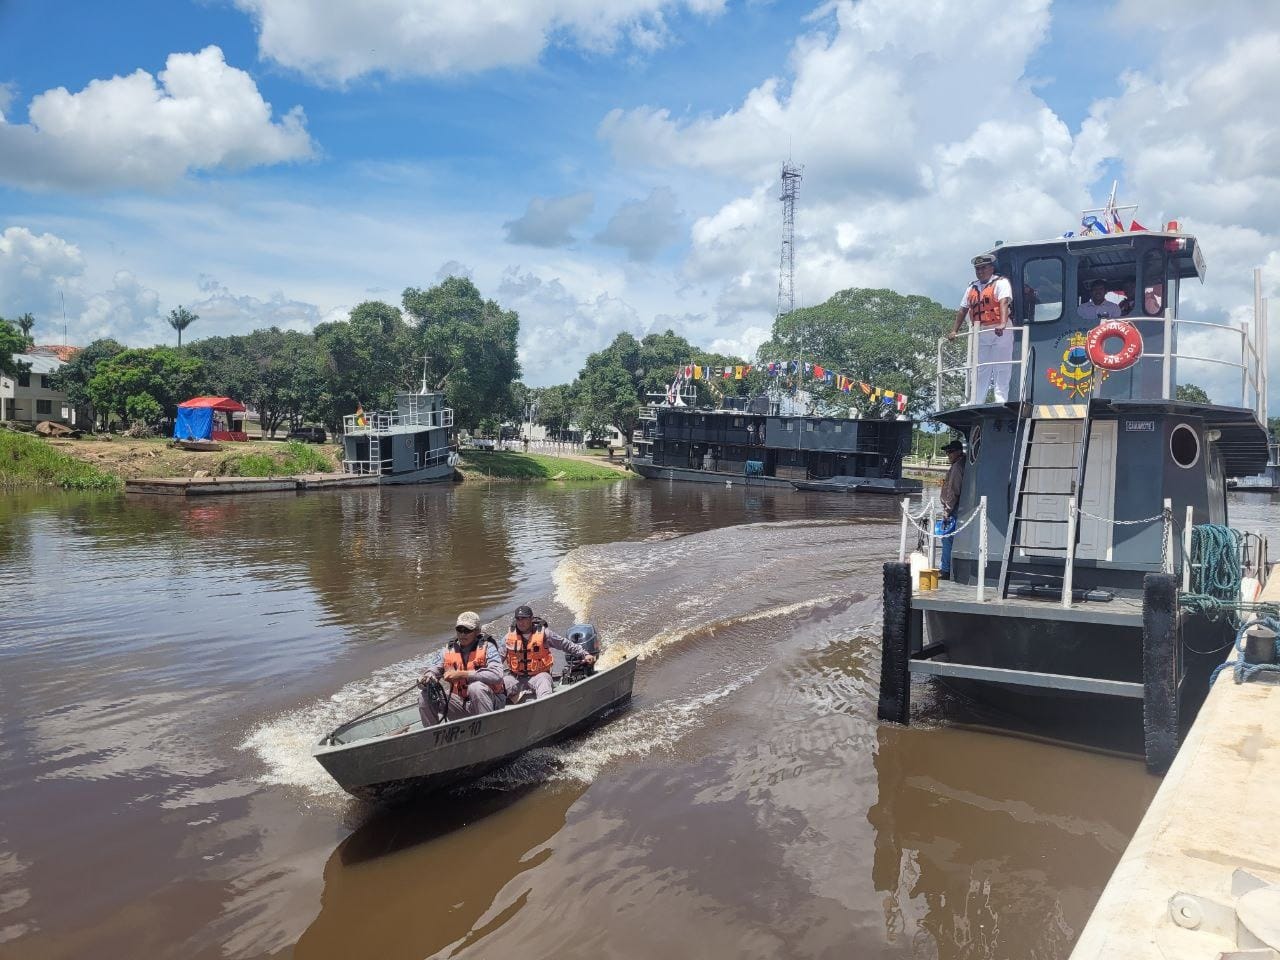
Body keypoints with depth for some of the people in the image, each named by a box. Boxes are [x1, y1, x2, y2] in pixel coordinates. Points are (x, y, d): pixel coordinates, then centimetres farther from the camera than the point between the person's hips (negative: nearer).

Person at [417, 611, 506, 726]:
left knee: (476, 687, -36)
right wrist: (427, 678, -23)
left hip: (489, 702, -5)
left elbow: (496, 675, -26)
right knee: (424, 695, -9)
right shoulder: (449, 650, 5)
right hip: (461, 704, 5)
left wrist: (461, 675, -29)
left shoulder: (487, 647, -10)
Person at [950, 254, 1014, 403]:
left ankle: (1000, 400, -7)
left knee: (1001, 370, -6)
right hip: (980, 334, 6)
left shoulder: (1001, 282, 0)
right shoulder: (971, 288, 19)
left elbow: (1004, 303, -16)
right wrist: (954, 331, 16)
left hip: (1000, 332, -6)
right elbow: (963, 310, 23)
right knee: (979, 371, 8)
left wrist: (1003, 324, -31)